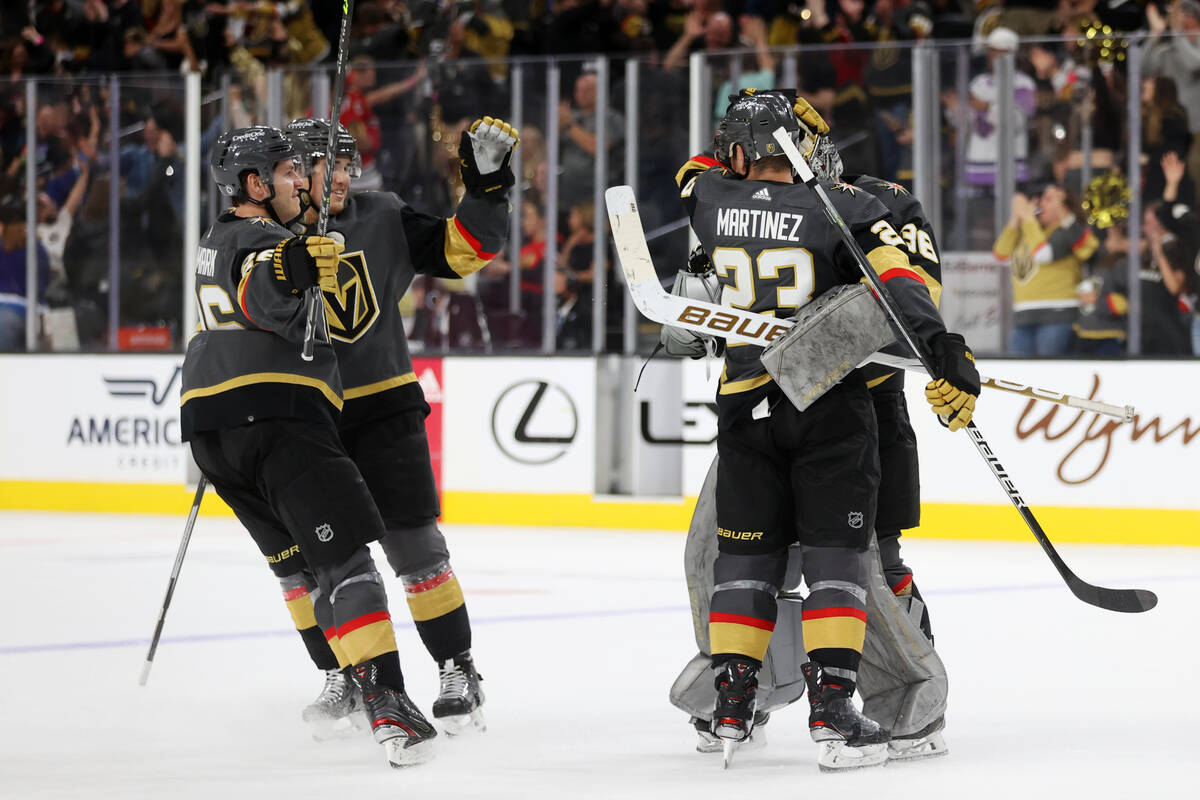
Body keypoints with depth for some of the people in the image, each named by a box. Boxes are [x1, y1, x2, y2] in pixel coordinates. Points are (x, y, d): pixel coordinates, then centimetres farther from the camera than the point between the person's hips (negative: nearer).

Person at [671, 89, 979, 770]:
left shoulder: (709, 199, 1)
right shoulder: (841, 207, -6)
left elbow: (703, 171, 26)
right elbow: (897, 279, -19)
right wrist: (948, 351, -24)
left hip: (746, 407, 2)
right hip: (833, 406, -2)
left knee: (745, 553, 13)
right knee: (837, 553, 1)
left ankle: (733, 704, 12)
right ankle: (832, 707, -10)